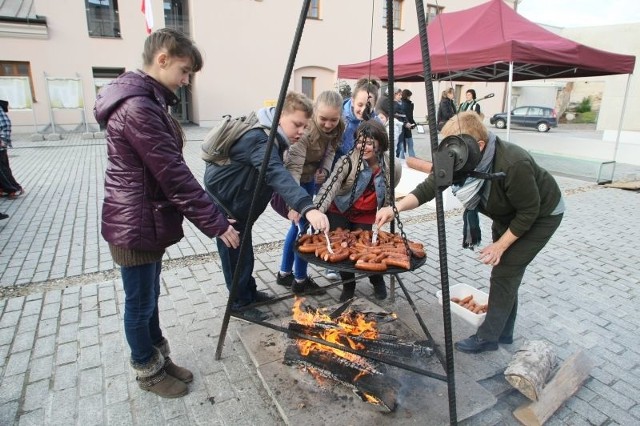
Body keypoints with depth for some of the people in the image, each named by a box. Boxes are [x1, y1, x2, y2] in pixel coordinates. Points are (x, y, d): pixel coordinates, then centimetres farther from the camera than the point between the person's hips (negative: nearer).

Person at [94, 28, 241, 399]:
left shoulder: (147, 101, 11)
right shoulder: (137, 107, -22)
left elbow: (166, 170, 12)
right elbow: (173, 175, -25)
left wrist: (212, 215, 13)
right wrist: (215, 223, -18)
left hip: (148, 221, 10)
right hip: (135, 226, -10)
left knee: (150, 298, 21)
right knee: (140, 304, 10)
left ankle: (159, 358, 39)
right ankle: (148, 371, 31)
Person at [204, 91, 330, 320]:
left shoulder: (272, 136, -1)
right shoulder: (258, 138, -32)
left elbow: (276, 176, 6)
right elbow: (277, 175, -49)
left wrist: (292, 205, -6)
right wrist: (308, 208, -61)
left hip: (239, 202, 9)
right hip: (223, 200, -9)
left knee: (244, 250, 20)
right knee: (235, 252, 1)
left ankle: (249, 292, 36)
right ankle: (239, 303, 19)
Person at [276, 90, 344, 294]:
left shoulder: (338, 127, -12)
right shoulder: (305, 130, -34)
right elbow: (293, 168, -43)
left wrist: (325, 169, -18)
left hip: (309, 178, 7)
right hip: (291, 180, -7)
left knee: (300, 225, 13)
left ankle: (285, 273, 29)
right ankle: (300, 280, 12)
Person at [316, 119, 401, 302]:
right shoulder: (348, 161, -23)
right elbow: (329, 187, -36)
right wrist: (317, 211, -50)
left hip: (366, 218, 1)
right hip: (339, 213, 0)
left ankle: (378, 281, 26)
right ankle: (348, 284, 21)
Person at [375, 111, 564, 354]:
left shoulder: (513, 164, -39)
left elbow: (530, 212, -28)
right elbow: (428, 188, -21)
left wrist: (500, 246, -23)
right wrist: (397, 207, -37)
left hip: (541, 215, -7)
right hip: (507, 214, 7)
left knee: (505, 272, -8)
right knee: (503, 271, 13)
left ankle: (488, 337, 7)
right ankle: (503, 332, 29)